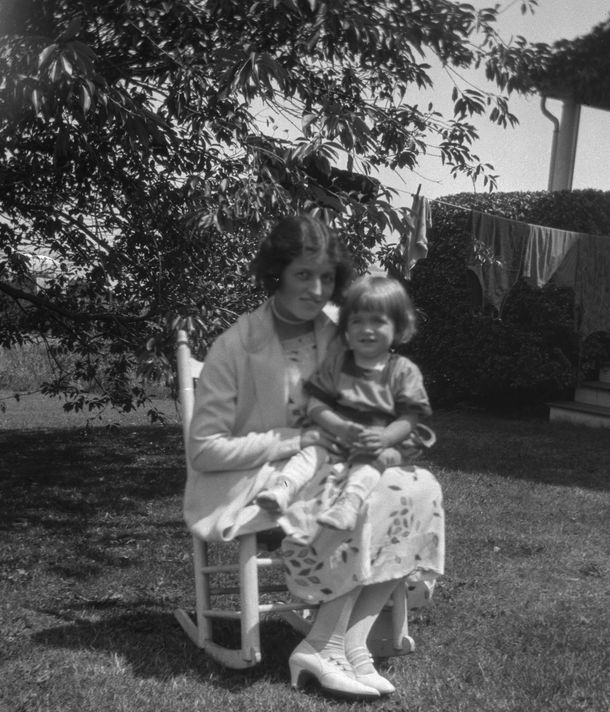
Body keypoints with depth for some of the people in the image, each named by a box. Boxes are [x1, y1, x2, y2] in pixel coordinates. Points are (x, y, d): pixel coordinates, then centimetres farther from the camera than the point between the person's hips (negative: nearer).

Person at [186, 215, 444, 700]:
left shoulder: (334, 336, 3)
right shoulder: (237, 346, -14)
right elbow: (205, 450, -14)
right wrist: (297, 440, -20)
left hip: (318, 471, 6)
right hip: (248, 486, -6)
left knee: (420, 490, -17)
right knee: (372, 500, -27)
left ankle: (349, 644, -19)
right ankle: (323, 650, -15)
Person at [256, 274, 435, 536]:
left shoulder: (404, 371, 2)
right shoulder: (335, 364, 9)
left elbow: (409, 418, -5)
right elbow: (316, 406, 1)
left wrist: (384, 438, -27)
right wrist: (342, 428, -19)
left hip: (386, 444, -3)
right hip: (336, 437, 3)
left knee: (369, 457, -35)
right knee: (312, 450, -24)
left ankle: (350, 501, -57)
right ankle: (283, 488, -43)